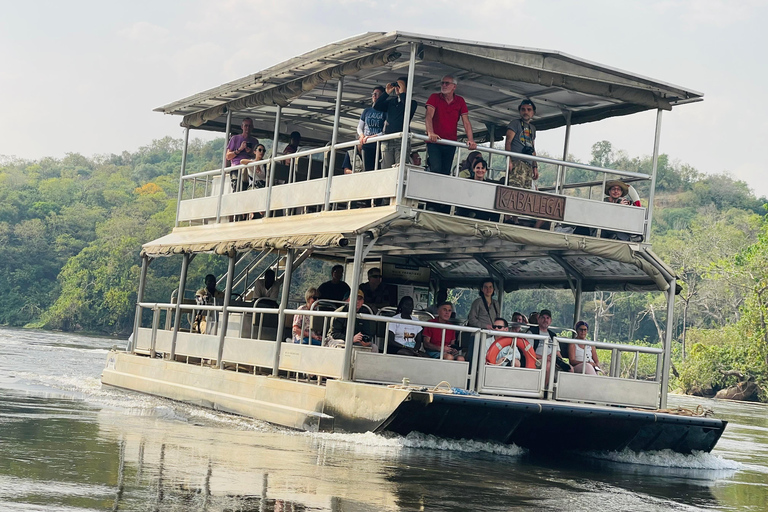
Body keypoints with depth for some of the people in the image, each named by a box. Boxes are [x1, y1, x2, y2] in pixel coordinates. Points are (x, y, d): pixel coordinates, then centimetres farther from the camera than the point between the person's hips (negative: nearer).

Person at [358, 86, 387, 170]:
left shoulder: (385, 111, 4)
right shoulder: (366, 111, 18)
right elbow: (359, 127, 20)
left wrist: (374, 136, -18)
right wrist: (361, 135, -1)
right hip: (366, 145, 4)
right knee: (367, 169, -3)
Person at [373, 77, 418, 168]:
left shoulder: (412, 102, 8)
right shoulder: (391, 101, 20)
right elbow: (376, 106, 9)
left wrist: (402, 92, -8)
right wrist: (386, 93, 4)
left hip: (401, 140, -4)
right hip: (387, 141, 4)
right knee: (385, 168, -3)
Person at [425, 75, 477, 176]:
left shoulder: (460, 101, 6)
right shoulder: (434, 98, -2)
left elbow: (466, 122, 1)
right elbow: (429, 116, -15)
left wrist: (471, 140, -15)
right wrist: (430, 133, -34)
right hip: (434, 141, -3)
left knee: (446, 172, 3)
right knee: (436, 169, -19)